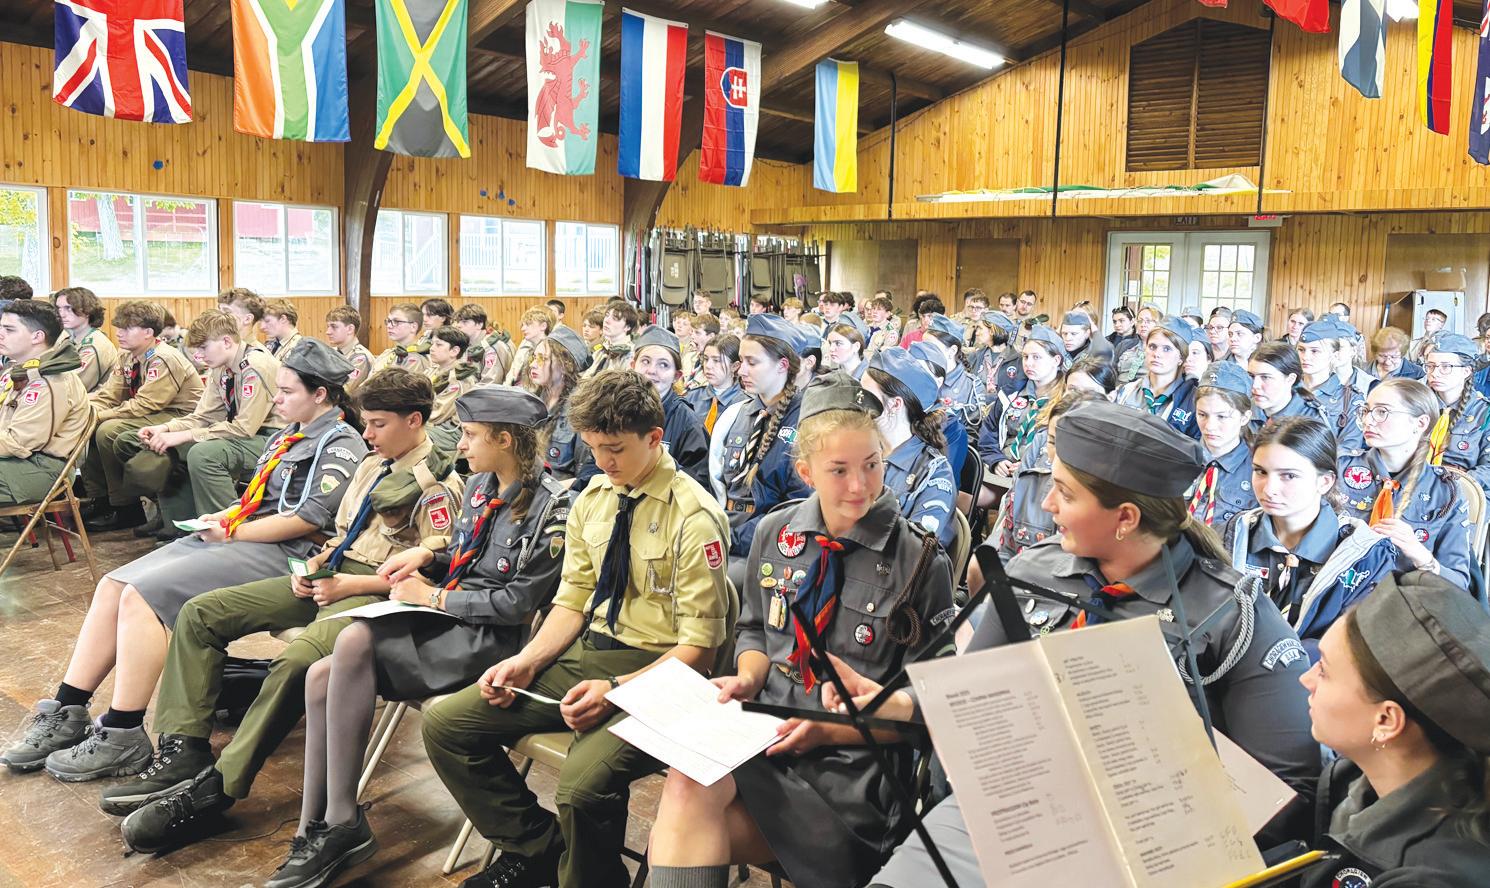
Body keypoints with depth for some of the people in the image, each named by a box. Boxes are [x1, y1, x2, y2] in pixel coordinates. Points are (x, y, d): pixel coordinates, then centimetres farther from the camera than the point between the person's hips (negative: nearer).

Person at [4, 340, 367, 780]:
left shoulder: (340, 444, -8)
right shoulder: (288, 436, 21)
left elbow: (310, 518, -17)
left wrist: (232, 531, -12)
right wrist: (223, 517, 4)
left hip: (279, 553, -10)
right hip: (242, 539, 10)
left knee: (141, 595, -22)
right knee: (112, 587, -2)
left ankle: (122, 739, -15)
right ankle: (67, 715, 2)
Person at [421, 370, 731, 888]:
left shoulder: (694, 517, -15)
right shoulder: (592, 500, 7)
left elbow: (699, 648, -15)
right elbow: (572, 602, 13)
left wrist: (616, 690, -25)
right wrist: (525, 662, -4)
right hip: (584, 652, 7)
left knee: (583, 783, -34)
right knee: (444, 722, -2)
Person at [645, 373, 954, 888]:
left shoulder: (923, 564, -6)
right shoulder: (775, 533, 7)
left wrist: (830, 731, -14)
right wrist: (748, 678, 1)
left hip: (853, 761, -4)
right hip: (765, 731, 4)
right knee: (686, 785, -30)